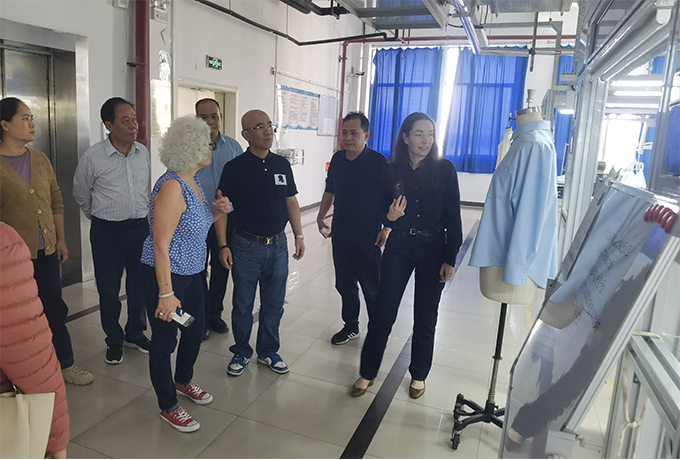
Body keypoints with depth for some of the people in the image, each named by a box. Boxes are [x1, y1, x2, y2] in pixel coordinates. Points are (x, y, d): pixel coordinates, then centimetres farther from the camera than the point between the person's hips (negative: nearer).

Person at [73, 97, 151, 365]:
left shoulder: (143, 153, 1)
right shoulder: (93, 157, -10)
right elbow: (81, 194, 5)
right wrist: (99, 218, 13)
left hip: (141, 227, 3)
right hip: (107, 232, -3)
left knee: (140, 284, 12)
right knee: (108, 288, 8)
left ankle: (135, 333, 32)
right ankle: (114, 341, 26)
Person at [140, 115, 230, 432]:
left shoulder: (193, 181, 5)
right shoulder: (171, 186, -23)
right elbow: (160, 245, -24)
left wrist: (216, 211, -1)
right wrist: (166, 293, -25)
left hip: (192, 272, 9)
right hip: (166, 275, -9)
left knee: (196, 329, 22)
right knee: (164, 339, 7)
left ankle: (183, 381, 47)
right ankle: (168, 407, 26)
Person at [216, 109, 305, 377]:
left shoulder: (282, 164, 4)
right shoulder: (235, 168, -8)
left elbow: (291, 202, 10)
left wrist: (299, 236, 7)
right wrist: (223, 246, -11)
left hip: (278, 245, 4)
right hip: (246, 246, -3)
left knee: (274, 304, 13)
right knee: (242, 305, 10)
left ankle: (268, 352, 30)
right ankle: (241, 352, 30)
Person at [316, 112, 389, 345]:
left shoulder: (378, 162, -11)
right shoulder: (337, 159, 6)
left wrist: (387, 228, -15)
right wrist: (321, 217, 12)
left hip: (367, 238, -5)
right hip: (340, 235, 5)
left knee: (372, 287, 7)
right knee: (344, 284, 16)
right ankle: (350, 326, 34)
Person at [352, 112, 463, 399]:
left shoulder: (444, 169, -5)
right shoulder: (392, 171, -1)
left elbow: (453, 217, -5)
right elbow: (382, 212, 6)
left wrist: (450, 259, -8)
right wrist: (390, 217, -18)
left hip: (433, 249, -1)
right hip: (398, 248, 1)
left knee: (425, 318, 10)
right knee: (383, 312, 4)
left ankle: (418, 375, 30)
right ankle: (368, 372, 22)